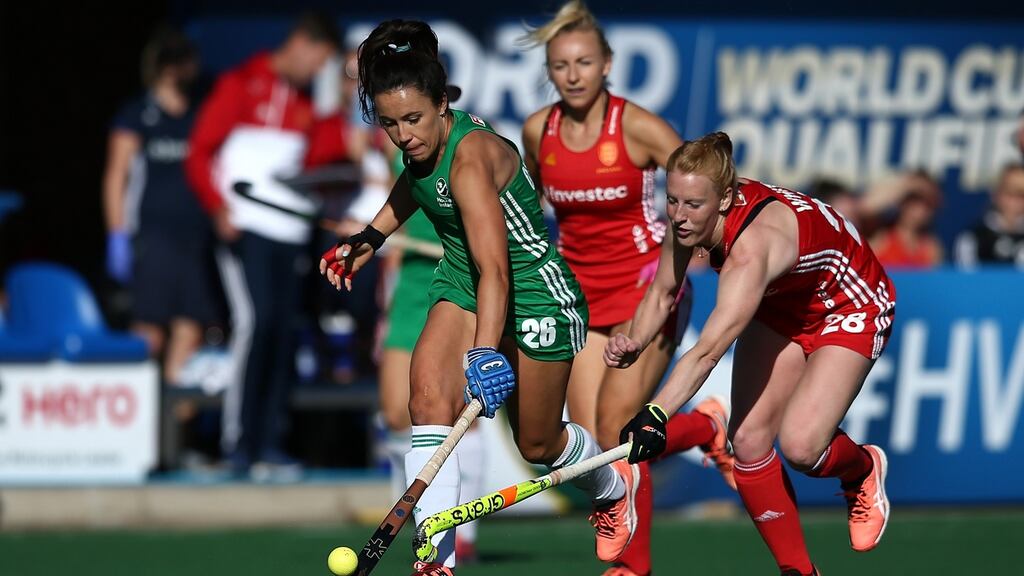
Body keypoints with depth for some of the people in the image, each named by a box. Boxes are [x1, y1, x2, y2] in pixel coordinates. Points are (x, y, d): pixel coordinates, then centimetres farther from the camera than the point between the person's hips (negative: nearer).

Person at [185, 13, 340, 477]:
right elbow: (200, 152, -4)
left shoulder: (304, 104, 18)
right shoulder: (242, 86, -1)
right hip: (246, 227, -6)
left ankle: (270, 443, 5)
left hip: (290, 234, 6)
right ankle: (238, 442, -12)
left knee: (281, 332, 3)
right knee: (254, 320, -15)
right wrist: (219, 208, -16)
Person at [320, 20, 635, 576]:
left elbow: (495, 267, -44)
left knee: (537, 445, 10)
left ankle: (612, 487, 45)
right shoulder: (424, 141, -10)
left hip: (533, 292, -6)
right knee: (429, 398, -20)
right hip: (460, 283, 7)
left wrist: (485, 352, -54)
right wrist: (371, 237, 13)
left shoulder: (471, 159, -34)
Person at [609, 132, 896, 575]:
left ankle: (862, 470, 15)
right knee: (748, 440, -8)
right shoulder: (690, 220, -20)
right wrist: (635, 343, -25)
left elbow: (709, 351, -52)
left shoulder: (753, 244, -43)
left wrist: (656, 415, -64)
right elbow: (662, 293, -4)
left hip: (849, 308, -7)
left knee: (800, 448, -22)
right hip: (782, 308, 7)